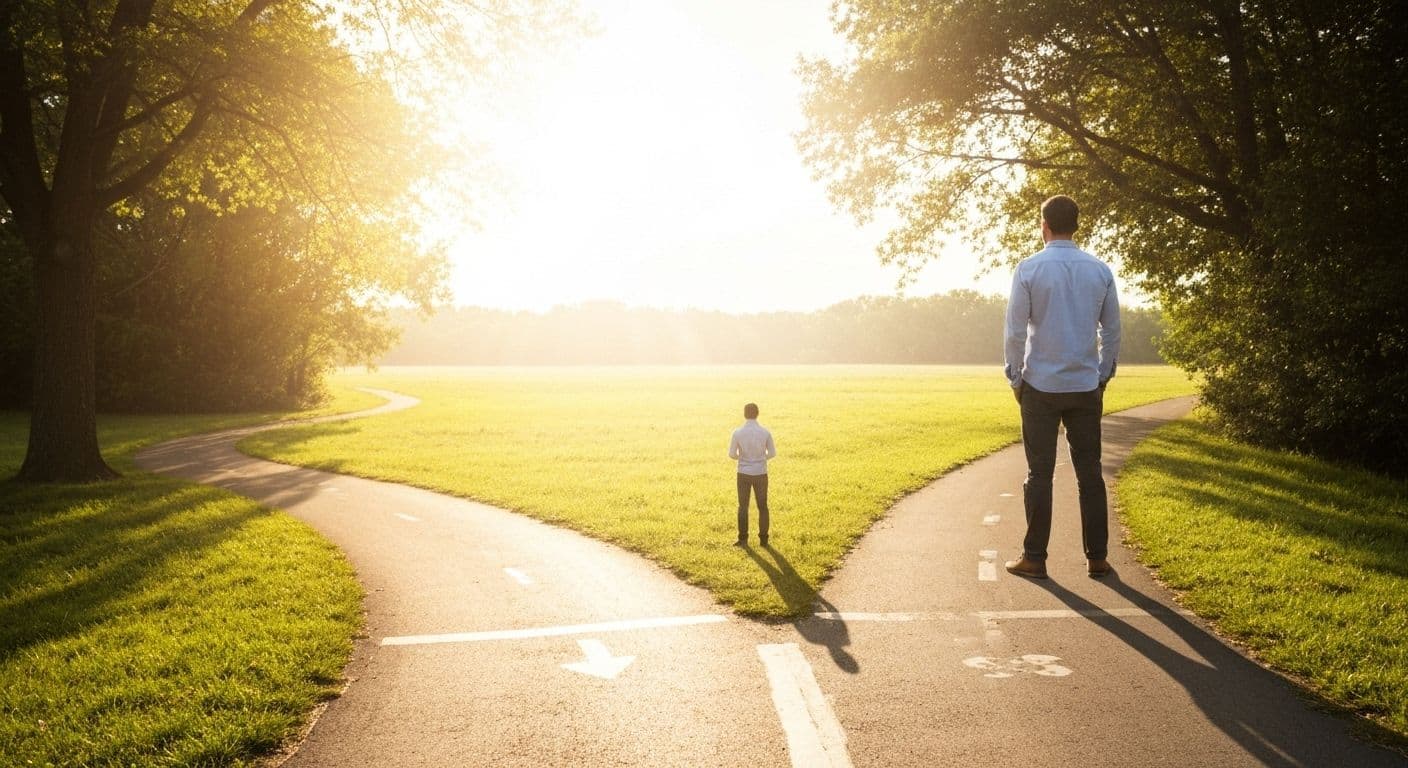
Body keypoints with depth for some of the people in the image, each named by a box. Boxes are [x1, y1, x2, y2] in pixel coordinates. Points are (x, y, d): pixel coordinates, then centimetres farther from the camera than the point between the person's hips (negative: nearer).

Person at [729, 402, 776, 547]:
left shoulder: (738, 432, -11)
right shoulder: (765, 432, -8)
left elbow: (732, 454, -4)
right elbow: (772, 453, 1)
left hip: (744, 474, -1)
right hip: (760, 473, 1)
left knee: (743, 506, 11)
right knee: (763, 506, 12)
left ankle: (743, 539, 11)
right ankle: (763, 539, 14)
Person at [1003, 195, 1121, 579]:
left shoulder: (1029, 269, -7)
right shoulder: (1100, 270, 3)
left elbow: (1015, 330, -7)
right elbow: (1111, 330, 7)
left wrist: (1015, 377, 4)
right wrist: (1103, 375, 16)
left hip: (1040, 387, -2)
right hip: (1086, 387, 3)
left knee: (1039, 474, 4)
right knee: (1090, 473, 9)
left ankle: (1034, 558, 7)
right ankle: (1096, 558, 12)